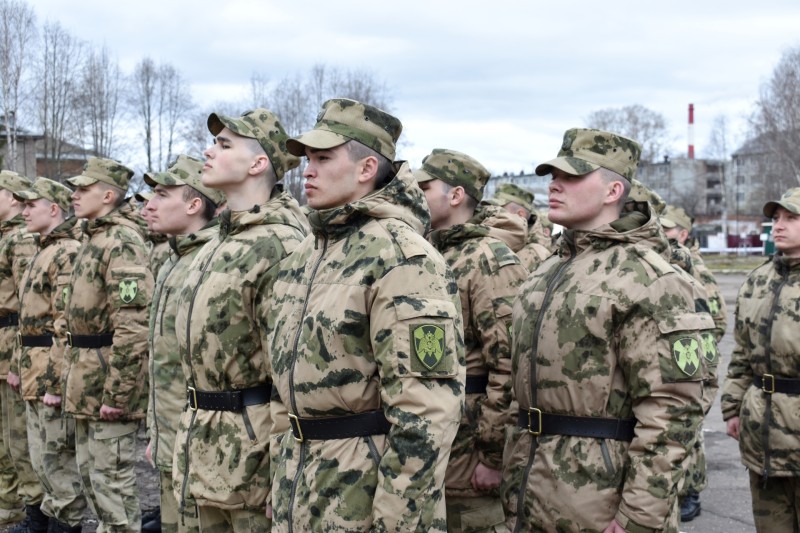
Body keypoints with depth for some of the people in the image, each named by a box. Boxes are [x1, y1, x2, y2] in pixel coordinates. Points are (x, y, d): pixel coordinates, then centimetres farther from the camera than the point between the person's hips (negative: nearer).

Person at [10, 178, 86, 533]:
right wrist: (21, 367, 20)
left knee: (59, 454, -1)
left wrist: (55, 381, -23)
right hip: (35, 375, 10)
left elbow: (67, 325, -21)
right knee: (41, 455, 17)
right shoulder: (45, 251, 16)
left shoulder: (68, 253, -16)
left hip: (52, 374, -10)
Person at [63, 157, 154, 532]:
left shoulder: (122, 242, -17)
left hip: (107, 381, -10)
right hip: (85, 382, 10)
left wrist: (117, 394, -24)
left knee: (112, 480, -2)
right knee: (90, 473, 18)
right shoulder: (94, 238, 14)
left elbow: (133, 326, -25)